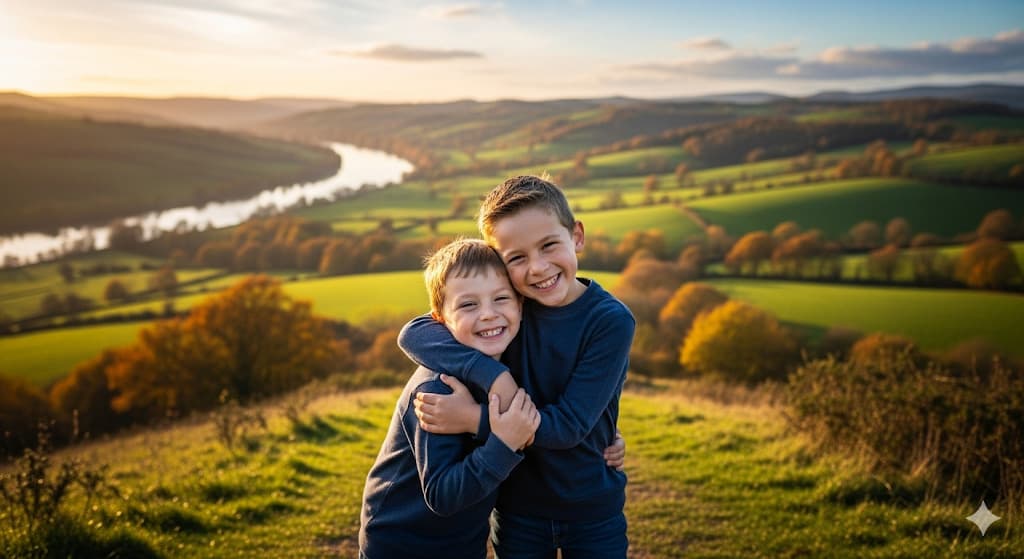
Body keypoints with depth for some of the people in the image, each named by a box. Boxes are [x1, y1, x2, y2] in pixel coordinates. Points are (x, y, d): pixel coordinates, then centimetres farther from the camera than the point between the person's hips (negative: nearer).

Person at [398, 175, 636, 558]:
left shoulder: (611, 321, -20)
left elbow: (569, 425, -23)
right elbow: (413, 334, -19)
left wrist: (475, 418, -29)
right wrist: (490, 373, -33)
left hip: (592, 510, -2)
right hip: (518, 505, 2)